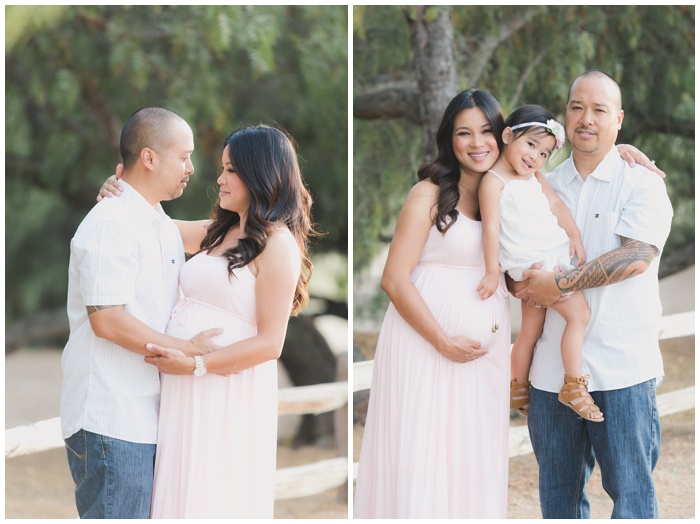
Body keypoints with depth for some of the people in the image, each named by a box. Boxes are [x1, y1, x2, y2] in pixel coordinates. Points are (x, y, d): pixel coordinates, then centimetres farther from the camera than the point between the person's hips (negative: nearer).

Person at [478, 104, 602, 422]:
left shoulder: (535, 176, 17)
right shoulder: (494, 181, -9)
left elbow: (555, 204, 11)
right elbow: (491, 227, -13)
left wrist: (575, 236, -3)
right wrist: (493, 272, -17)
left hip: (555, 258, 9)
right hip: (531, 263, -9)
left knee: (531, 330, 18)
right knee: (578, 313, -15)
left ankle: (519, 390, 31)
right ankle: (572, 387, -12)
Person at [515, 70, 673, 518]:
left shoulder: (641, 182, -1)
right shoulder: (546, 185, 15)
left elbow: (635, 257, -15)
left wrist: (559, 284, -15)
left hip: (622, 365, -5)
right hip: (552, 365, 5)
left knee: (631, 490, -3)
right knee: (558, 494, 11)